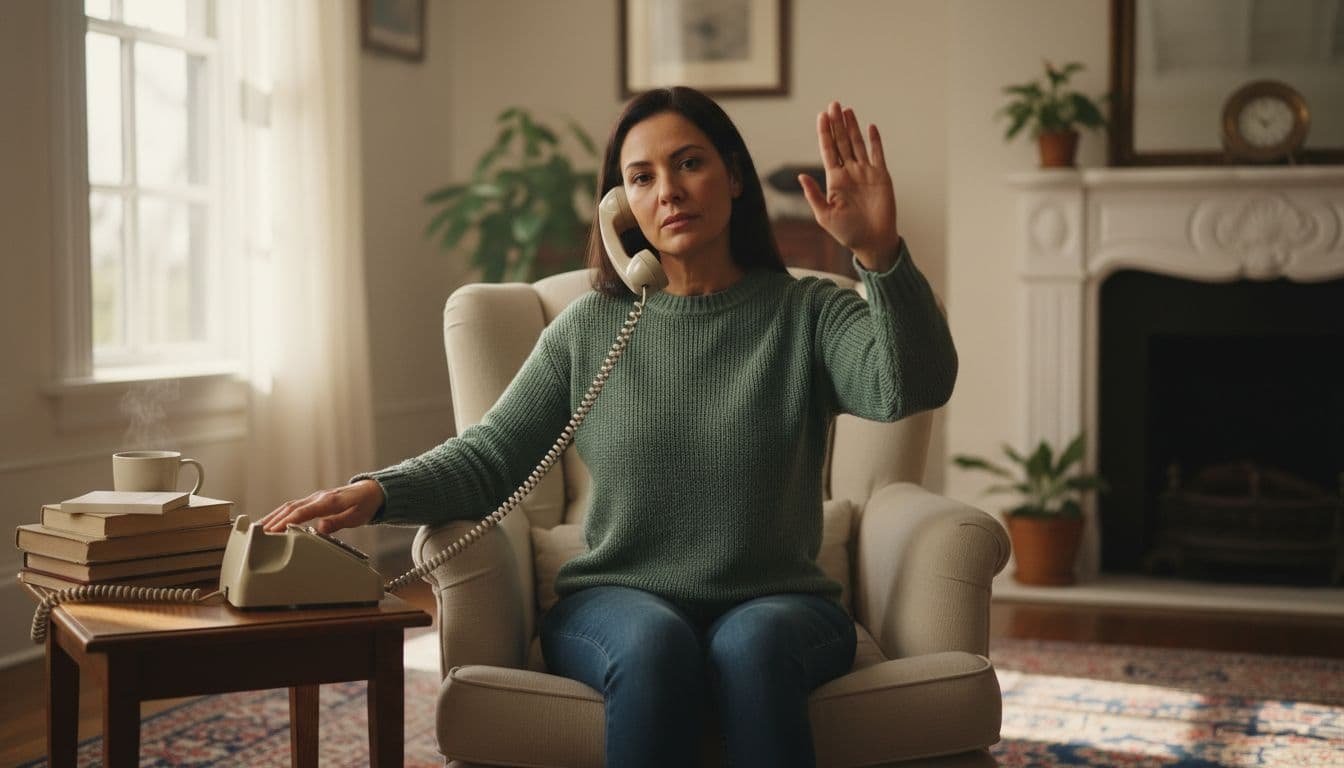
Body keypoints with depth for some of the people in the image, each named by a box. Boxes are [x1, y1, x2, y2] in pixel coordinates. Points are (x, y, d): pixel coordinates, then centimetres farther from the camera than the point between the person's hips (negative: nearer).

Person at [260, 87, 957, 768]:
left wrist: (881, 254, -32)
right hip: (618, 603, 1)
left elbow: (912, 388, -16)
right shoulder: (592, 327, 9)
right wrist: (379, 493, -11)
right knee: (655, 647, -34)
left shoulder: (807, 314, 3)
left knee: (752, 645, -36)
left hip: (776, 605, -1)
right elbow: (490, 455, 7)